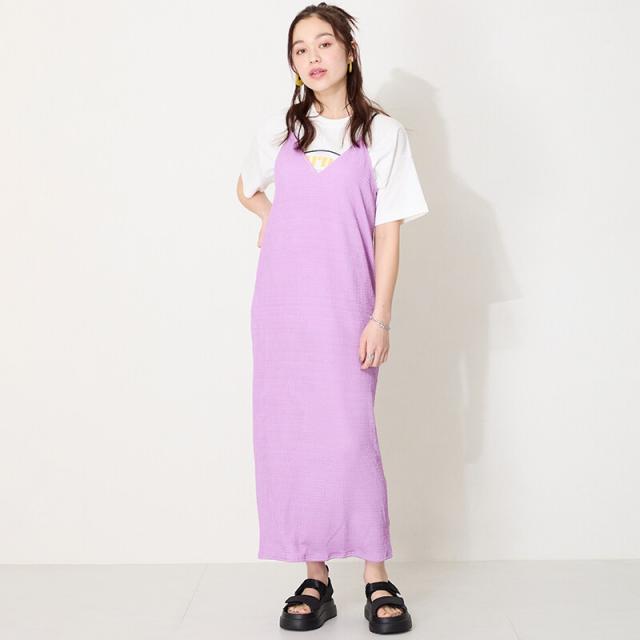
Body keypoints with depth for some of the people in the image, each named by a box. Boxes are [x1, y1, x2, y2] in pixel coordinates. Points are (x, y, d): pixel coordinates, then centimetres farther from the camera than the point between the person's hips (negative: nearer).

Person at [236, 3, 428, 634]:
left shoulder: (382, 132, 2)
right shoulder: (277, 131, 9)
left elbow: (388, 231, 0)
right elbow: (246, 187, 29)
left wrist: (379, 318, -6)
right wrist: (274, 218, 9)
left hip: (346, 308, -3)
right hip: (282, 304, 3)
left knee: (349, 436, -9)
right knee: (289, 436, 2)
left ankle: (377, 578, 4)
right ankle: (315, 577, 12)